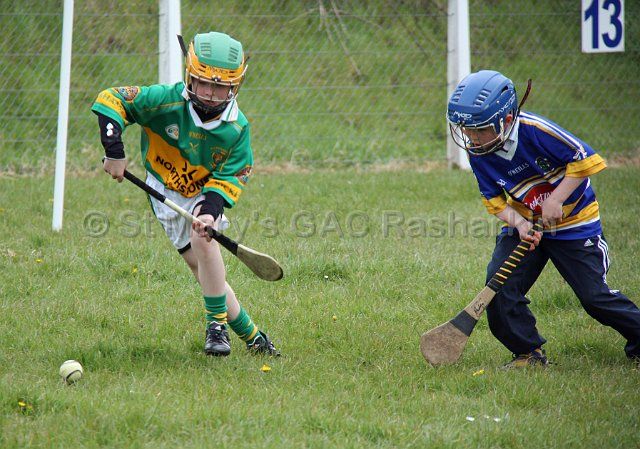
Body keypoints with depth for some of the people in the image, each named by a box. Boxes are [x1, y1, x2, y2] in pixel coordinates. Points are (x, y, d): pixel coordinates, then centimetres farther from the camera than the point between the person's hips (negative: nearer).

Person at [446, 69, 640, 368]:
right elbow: (494, 200, -2)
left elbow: (584, 159, -23)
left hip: (573, 222, -5)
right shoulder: (477, 153, -10)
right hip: (525, 223, 5)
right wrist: (518, 223, -21)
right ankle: (529, 353, 3)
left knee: (594, 296, -6)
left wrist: (556, 200, -25)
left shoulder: (534, 130, -27)